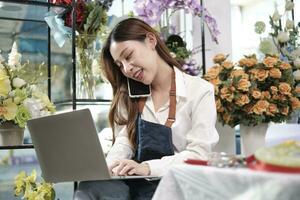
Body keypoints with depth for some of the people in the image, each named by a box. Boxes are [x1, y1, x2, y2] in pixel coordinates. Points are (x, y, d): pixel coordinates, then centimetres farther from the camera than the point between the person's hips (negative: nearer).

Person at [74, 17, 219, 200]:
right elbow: (124, 142, 7)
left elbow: (199, 155, -10)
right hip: (135, 183, 4)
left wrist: (148, 167, -25)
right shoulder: (129, 96, 16)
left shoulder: (200, 91, -2)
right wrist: (105, 167, -16)